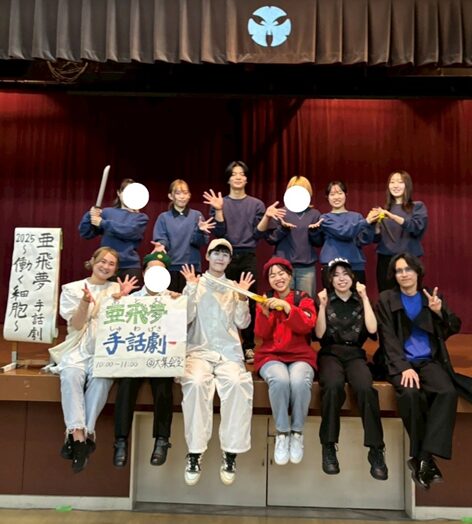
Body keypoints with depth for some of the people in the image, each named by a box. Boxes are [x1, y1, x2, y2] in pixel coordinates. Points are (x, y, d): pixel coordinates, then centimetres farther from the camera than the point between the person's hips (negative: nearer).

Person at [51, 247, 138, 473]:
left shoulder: (117, 288, 11)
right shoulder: (73, 288, 9)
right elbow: (76, 324, -2)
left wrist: (120, 299, -12)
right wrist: (86, 302, -20)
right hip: (78, 348, 0)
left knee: (100, 378, -31)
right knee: (71, 375, -32)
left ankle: (78, 435, -22)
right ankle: (79, 434, -30)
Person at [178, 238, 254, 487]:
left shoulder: (235, 287, 17)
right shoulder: (196, 283, 12)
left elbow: (242, 323, 9)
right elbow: (185, 318, 0)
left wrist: (242, 297, -3)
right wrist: (191, 288, -7)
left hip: (229, 351, 1)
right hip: (199, 349, -1)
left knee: (237, 383, -30)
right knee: (196, 382, -32)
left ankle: (230, 454, -19)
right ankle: (195, 454, -20)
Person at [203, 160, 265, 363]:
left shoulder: (256, 204, 8)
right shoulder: (219, 203, 5)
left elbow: (257, 234, 3)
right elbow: (219, 234, -4)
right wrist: (219, 211, -14)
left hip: (248, 258, 1)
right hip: (226, 257, 0)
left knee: (249, 302, 0)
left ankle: (249, 347, 10)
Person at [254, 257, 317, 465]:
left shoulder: (303, 298, 8)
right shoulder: (265, 301, 13)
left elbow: (306, 326, -10)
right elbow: (261, 334, 1)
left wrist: (286, 306, -21)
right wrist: (264, 312, -16)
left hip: (300, 356, 0)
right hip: (271, 356, 1)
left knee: (300, 381, -34)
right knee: (280, 380, -34)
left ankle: (297, 432, -13)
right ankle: (282, 433, -16)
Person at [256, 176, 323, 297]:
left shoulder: (314, 214, 7)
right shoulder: (280, 213, 3)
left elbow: (320, 242, 5)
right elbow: (271, 239, 0)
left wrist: (314, 230, -13)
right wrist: (282, 228, -16)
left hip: (307, 267, 1)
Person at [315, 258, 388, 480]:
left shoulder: (360, 301, 13)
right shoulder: (325, 301, 10)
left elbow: (372, 329, -4)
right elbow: (319, 334, -1)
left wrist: (365, 298, -3)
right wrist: (322, 306, -11)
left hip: (355, 355, 1)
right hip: (331, 354, -1)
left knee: (366, 388, -33)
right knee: (333, 386, -35)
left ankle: (376, 450, -21)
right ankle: (328, 447, -22)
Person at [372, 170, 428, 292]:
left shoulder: (418, 207, 6)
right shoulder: (384, 209, 13)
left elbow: (416, 227, -13)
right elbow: (376, 239, 9)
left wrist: (392, 216, -24)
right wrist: (376, 223, -11)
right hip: (386, 259, 2)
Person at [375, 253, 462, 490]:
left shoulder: (432, 296, 12)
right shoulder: (386, 299, 4)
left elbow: (453, 329, 6)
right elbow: (388, 339, -4)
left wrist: (440, 312, -16)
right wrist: (404, 367, -18)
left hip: (429, 360, 2)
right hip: (400, 362, -2)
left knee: (448, 392, -28)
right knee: (411, 393, -33)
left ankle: (423, 458, -25)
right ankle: (423, 456, -16)